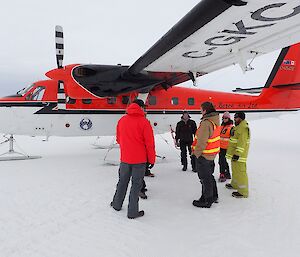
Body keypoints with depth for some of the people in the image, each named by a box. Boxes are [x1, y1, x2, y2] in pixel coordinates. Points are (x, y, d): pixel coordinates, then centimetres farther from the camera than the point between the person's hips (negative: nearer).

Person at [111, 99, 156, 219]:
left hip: (125, 158, 4)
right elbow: (149, 143, -11)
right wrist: (151, 159, -1)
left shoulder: (122, 120, 1)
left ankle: (117, 204, 36)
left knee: (122, 181, 20)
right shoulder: (144, 122, -14)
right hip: (140, 159, -4)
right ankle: (132, 212, 16)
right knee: (136, 184, 7)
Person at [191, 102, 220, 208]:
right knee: (209, 176, 22)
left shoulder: (206, 123, -24)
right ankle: (213, 196, 36)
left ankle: (206, 201, 16)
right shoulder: (215, 121, 7)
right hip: (212, 154, 9)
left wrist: (197, 153, -14)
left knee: (205, 178, 3)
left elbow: (202, 142, -25)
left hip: (204, 155, -9)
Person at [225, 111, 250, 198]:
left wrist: (237, 154, -27)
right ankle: (235, 184, 40)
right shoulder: (238, 127, 16)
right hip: (235, 153, 11)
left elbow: (242, 143, -25)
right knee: (235, 170, 23)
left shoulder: (244, 128, -19)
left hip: (239, 155, -11)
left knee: (240, 171, -7)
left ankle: (243, 192, 1)